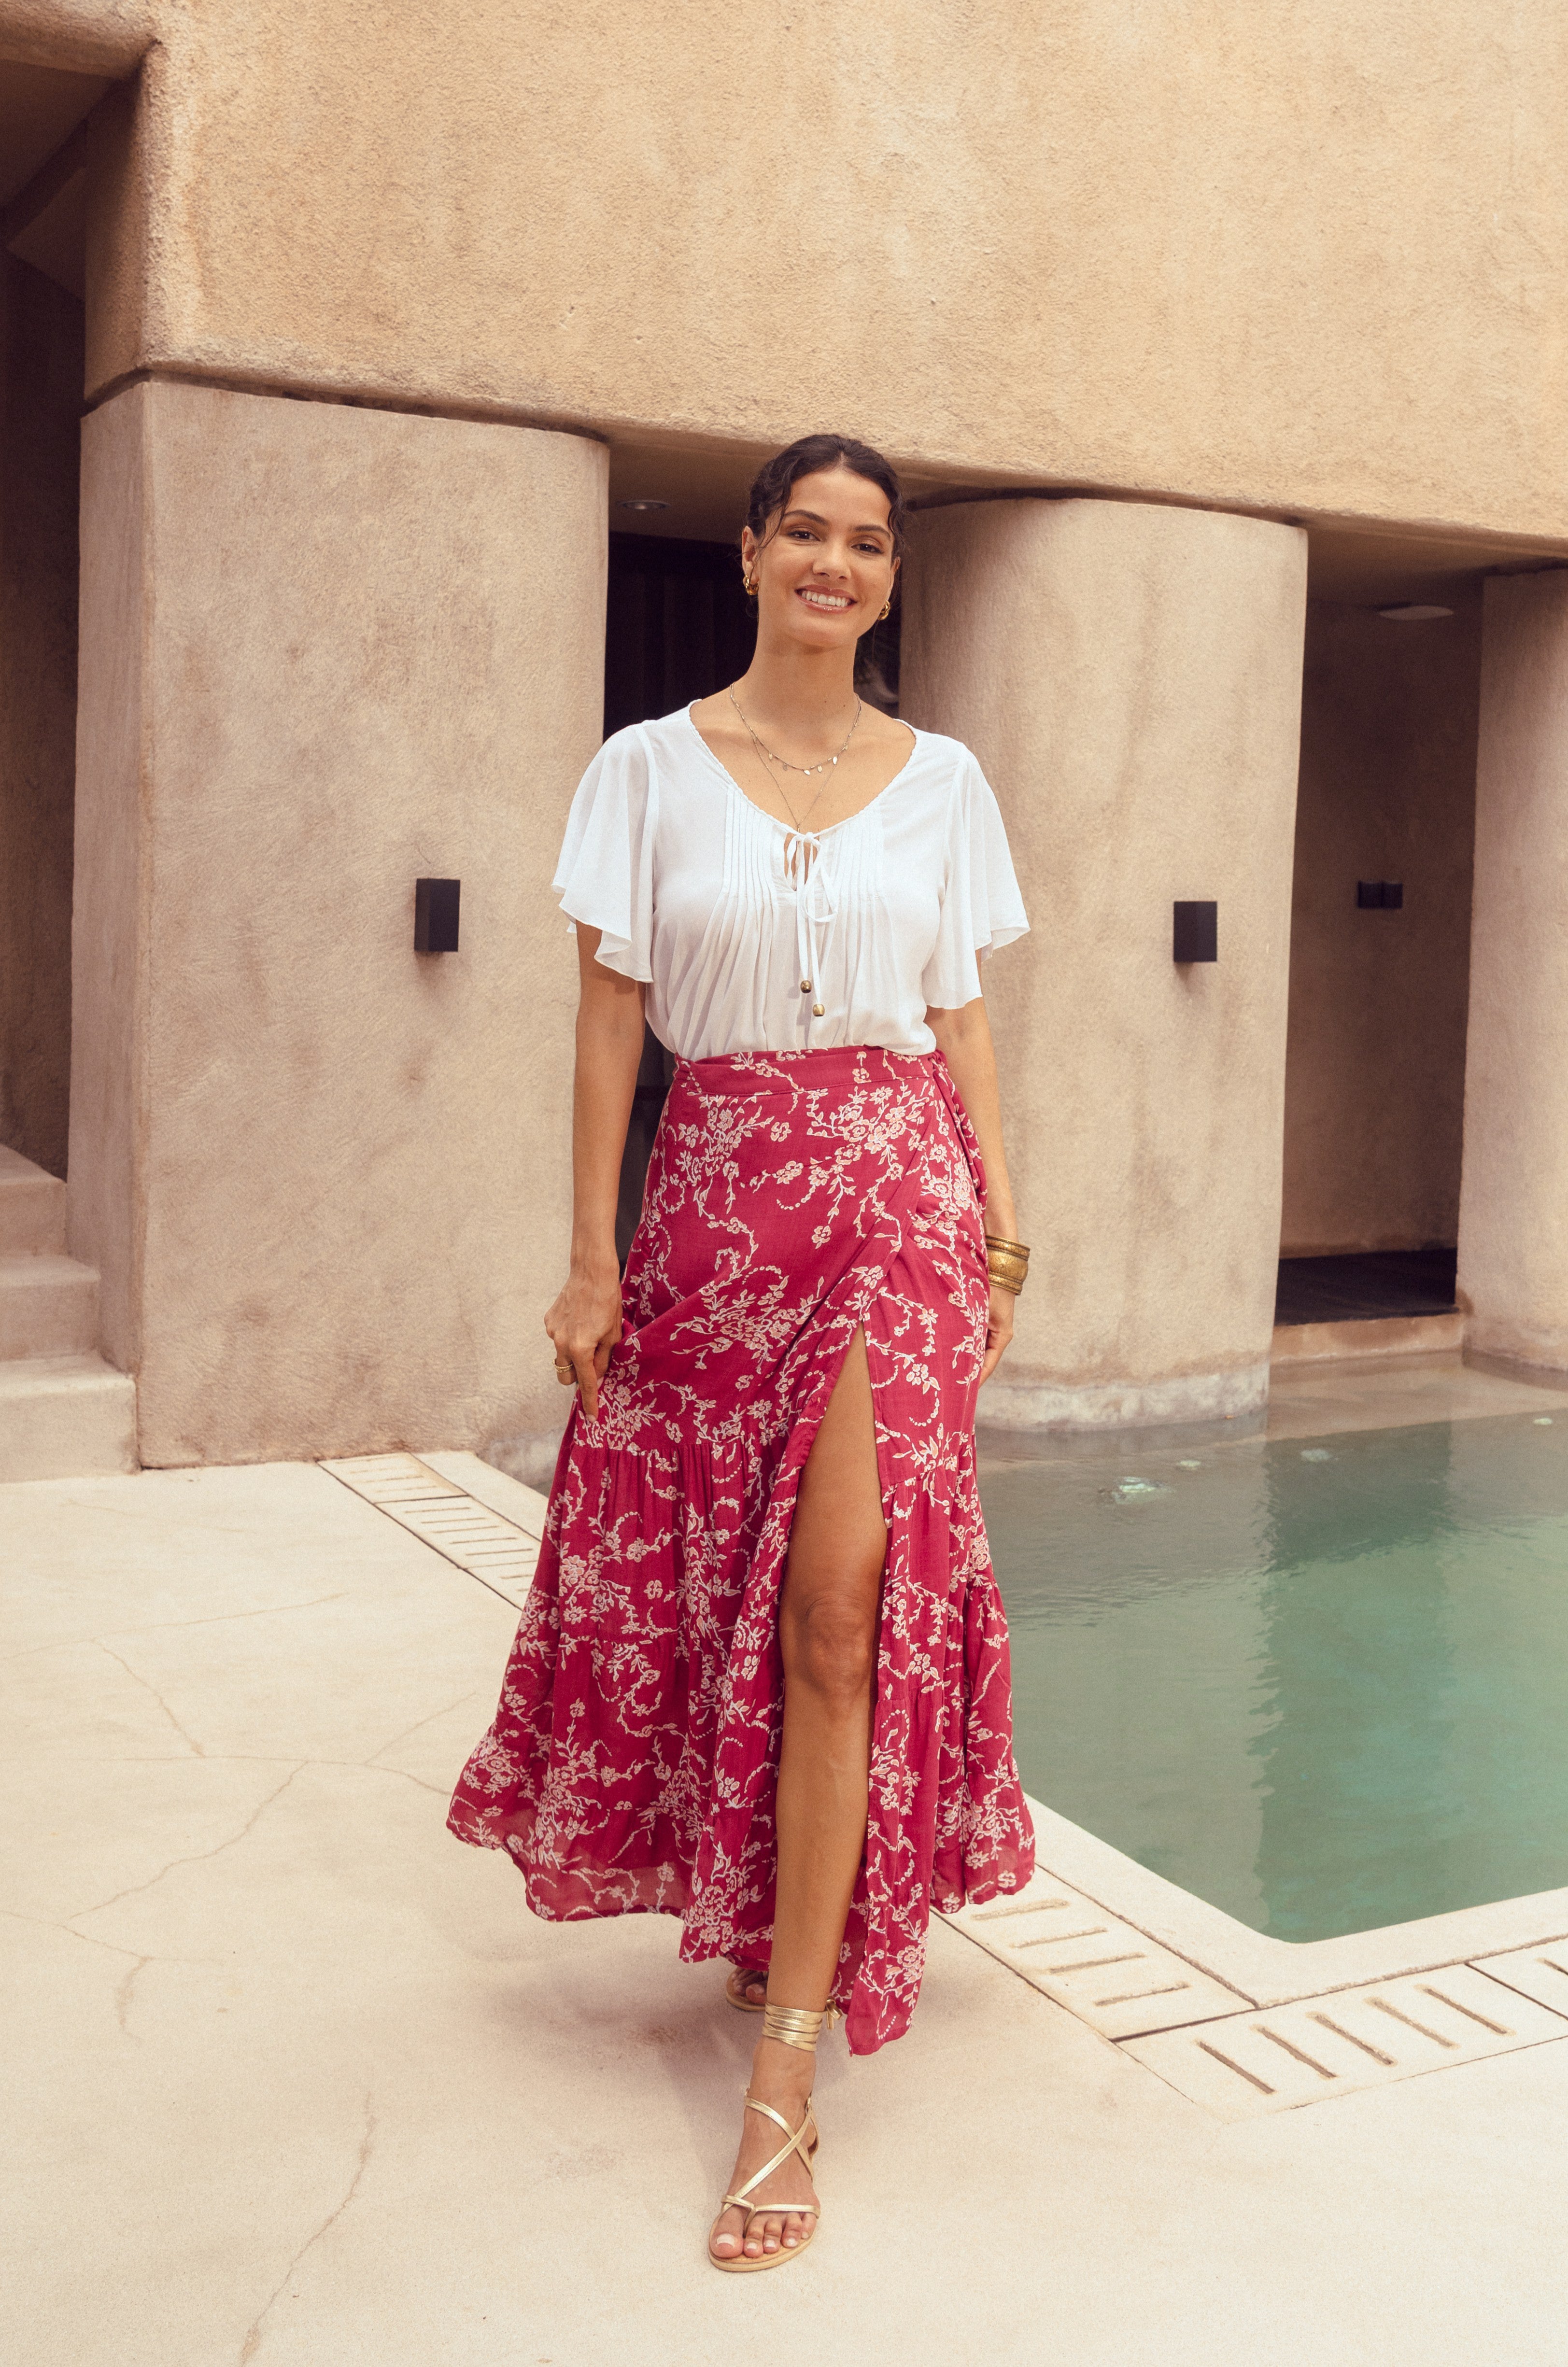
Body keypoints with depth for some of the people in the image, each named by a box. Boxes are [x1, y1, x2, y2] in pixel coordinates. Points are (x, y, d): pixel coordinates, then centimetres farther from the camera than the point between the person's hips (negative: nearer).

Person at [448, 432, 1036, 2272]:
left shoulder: (943, 781, 8)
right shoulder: (651, 769, 4)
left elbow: (964, 1021, 11)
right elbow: (611, 1018, 2)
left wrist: (1000, 1226, 5)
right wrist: (591, 1258, -3)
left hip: (896, 1200, 0)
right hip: (714, 1204, 1)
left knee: (844, 1612, -7)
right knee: (708, 1588, 7)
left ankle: (785, 2080, -1)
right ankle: (780, 1918, 34)